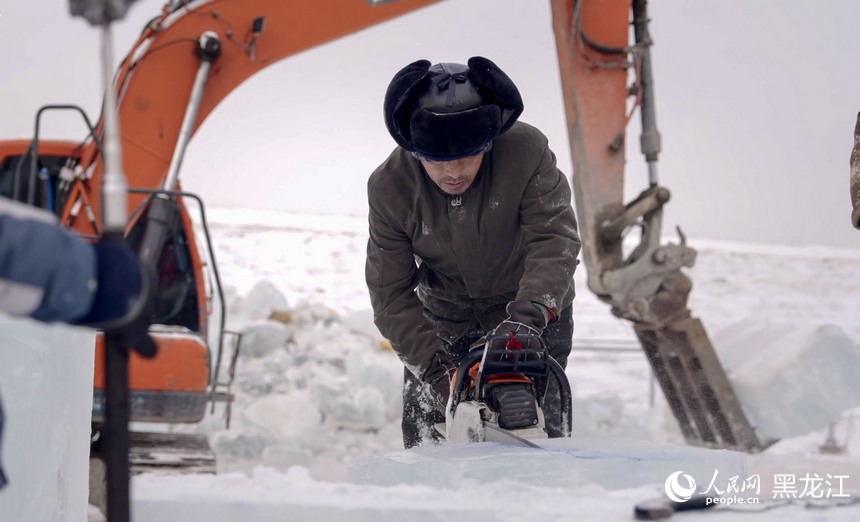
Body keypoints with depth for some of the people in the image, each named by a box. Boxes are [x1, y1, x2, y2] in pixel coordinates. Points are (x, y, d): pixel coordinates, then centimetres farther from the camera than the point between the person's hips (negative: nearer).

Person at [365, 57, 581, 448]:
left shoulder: (527, 150, -26)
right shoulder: (389, 187, -21)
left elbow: (554, 240, -30)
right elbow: (390, 295, -17)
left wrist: (529, 314, -47)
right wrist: (434, 368, -28)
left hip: (536, 316, -1)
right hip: (445, 321, 2)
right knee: (423, 443, -2)